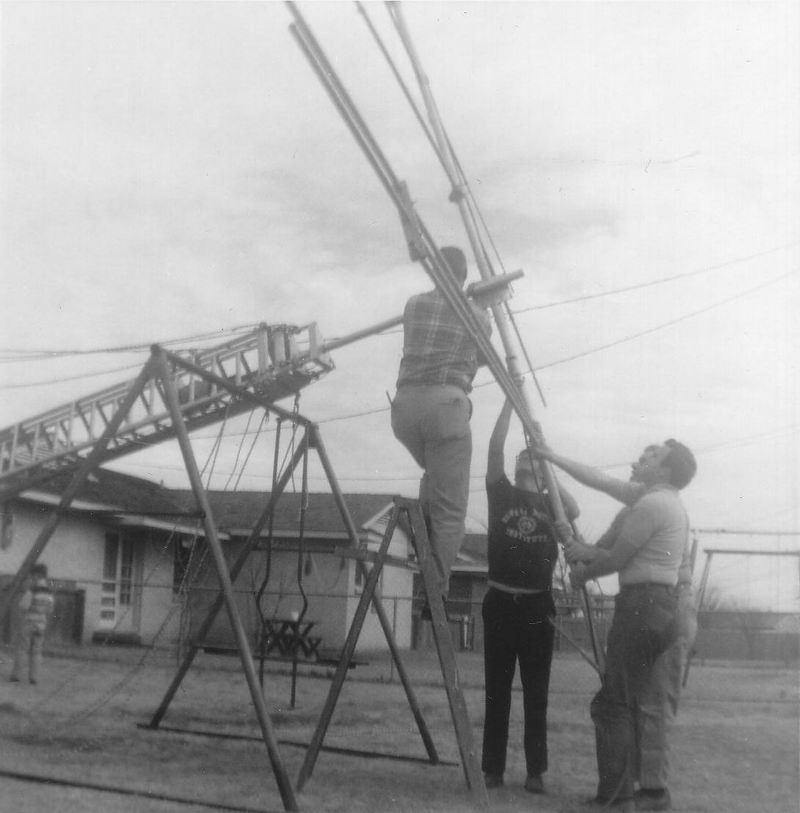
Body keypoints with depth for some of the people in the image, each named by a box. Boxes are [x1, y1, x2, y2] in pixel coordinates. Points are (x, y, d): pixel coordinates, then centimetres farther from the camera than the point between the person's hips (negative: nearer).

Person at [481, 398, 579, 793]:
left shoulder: (548, 503, 10)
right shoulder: (501, 493, 8)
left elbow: (574, 510, -11)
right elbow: (495, 448, -4)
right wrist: (511, 400, -7)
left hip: (537, 606, 1)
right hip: (501, 602, -1)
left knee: (536, 695, 4)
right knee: (497, 692, 3)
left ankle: (535, 771, 9)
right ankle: (492, 769, 9)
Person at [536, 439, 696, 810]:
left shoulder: (651, 504, -14)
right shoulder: (644, 495, 16)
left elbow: (616, 559, -9)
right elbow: (598, 479, 23)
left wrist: (582, 573, 8)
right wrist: (554, 458, 24)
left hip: (642, 604, -10)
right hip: (663, 603, 10)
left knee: (614, 704, -8)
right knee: (636, 703, 15)